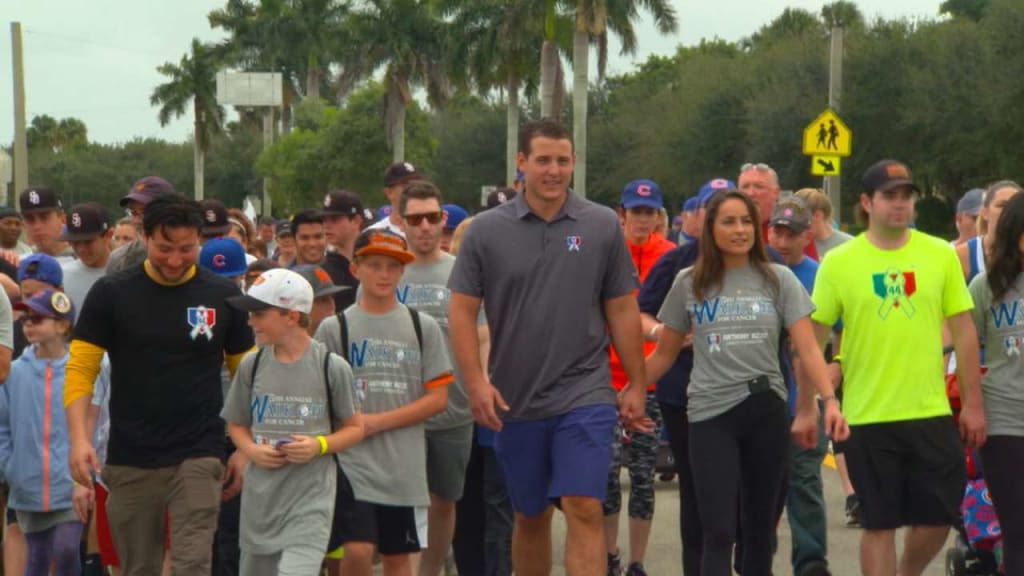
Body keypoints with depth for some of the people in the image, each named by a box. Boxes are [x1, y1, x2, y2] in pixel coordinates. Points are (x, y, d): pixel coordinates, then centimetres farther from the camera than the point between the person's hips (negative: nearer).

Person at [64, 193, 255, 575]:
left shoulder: (223, 297, 2)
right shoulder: (111, 294, -1)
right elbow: (80, 368, -2)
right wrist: (79, 438, -14)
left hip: (199, 457, -1)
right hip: (130, 461, 1)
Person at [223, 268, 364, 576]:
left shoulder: (332, 367, -7)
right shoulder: (252, 366, 3)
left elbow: (354, 428, 3)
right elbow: (236, 425, 14)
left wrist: (320, 445, -15)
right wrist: (252, 450, -7)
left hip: (310, 499, -4)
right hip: (260, 499, 5)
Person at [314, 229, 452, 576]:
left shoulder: (423, 328, 5)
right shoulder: (334, 328, 2)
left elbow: (437, 399, 0)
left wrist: (378, 422, -9)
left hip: (404, 465, 2)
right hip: (352, 460, -2)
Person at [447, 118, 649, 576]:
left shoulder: (602, 226, 1)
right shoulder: (485, 230, 0)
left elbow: (622, 310, 6)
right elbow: (462, 311, 1)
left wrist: (636, 385, 6)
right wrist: (476, 383, -9)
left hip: (585, 396, -1)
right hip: (514, 402, 1)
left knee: (584, 510, -11)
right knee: (529, 517, 13)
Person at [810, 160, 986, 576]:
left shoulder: (940, 255, 1)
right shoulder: (838, 262, -4)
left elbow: (963, 330, 5)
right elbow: (813, 339, 1)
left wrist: (973, 403, 3)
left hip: (931, 412, 2)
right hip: (868, 417, -2)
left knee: (938, 518, 8)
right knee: (879, 525, 5)